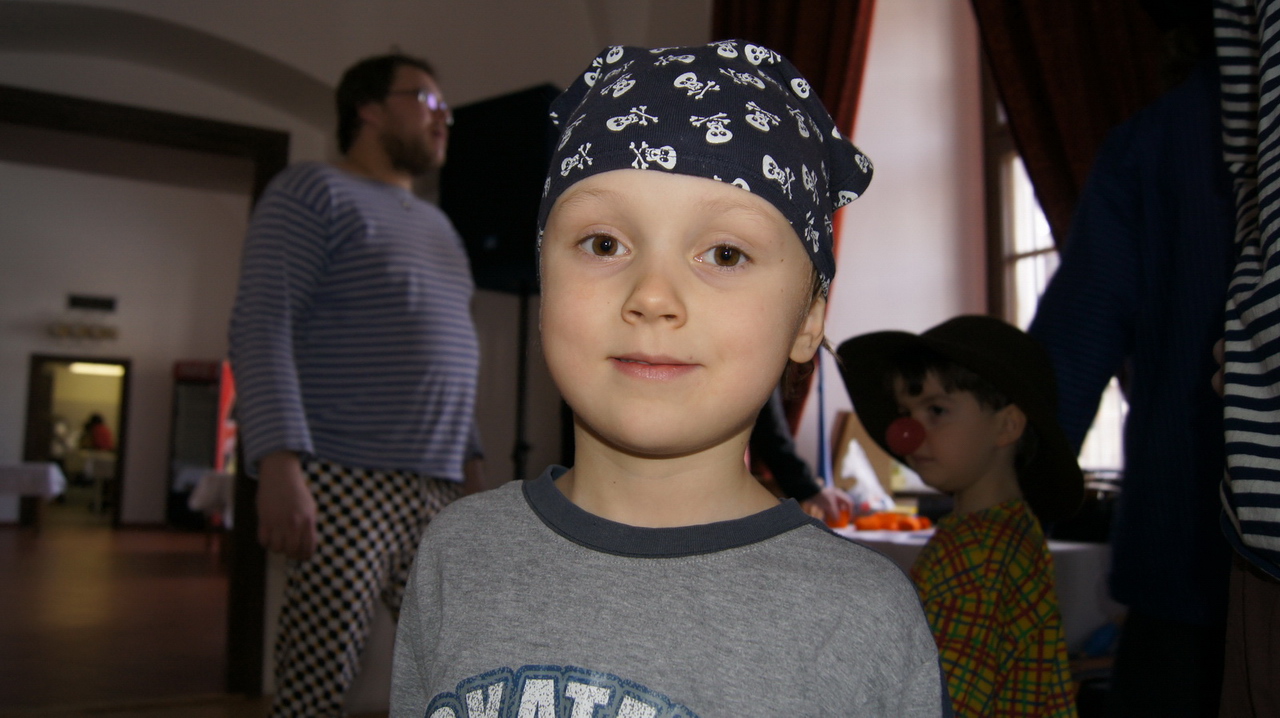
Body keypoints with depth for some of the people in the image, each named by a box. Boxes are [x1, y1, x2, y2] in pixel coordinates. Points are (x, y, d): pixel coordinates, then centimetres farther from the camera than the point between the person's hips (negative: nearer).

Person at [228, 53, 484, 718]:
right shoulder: (314, 192, 0)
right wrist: (279, 463, -22)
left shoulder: (435, 225, 23)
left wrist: (469, 461, 16)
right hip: (347, 486, -7)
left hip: (438, 493, 7)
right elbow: (261, 327, -11)